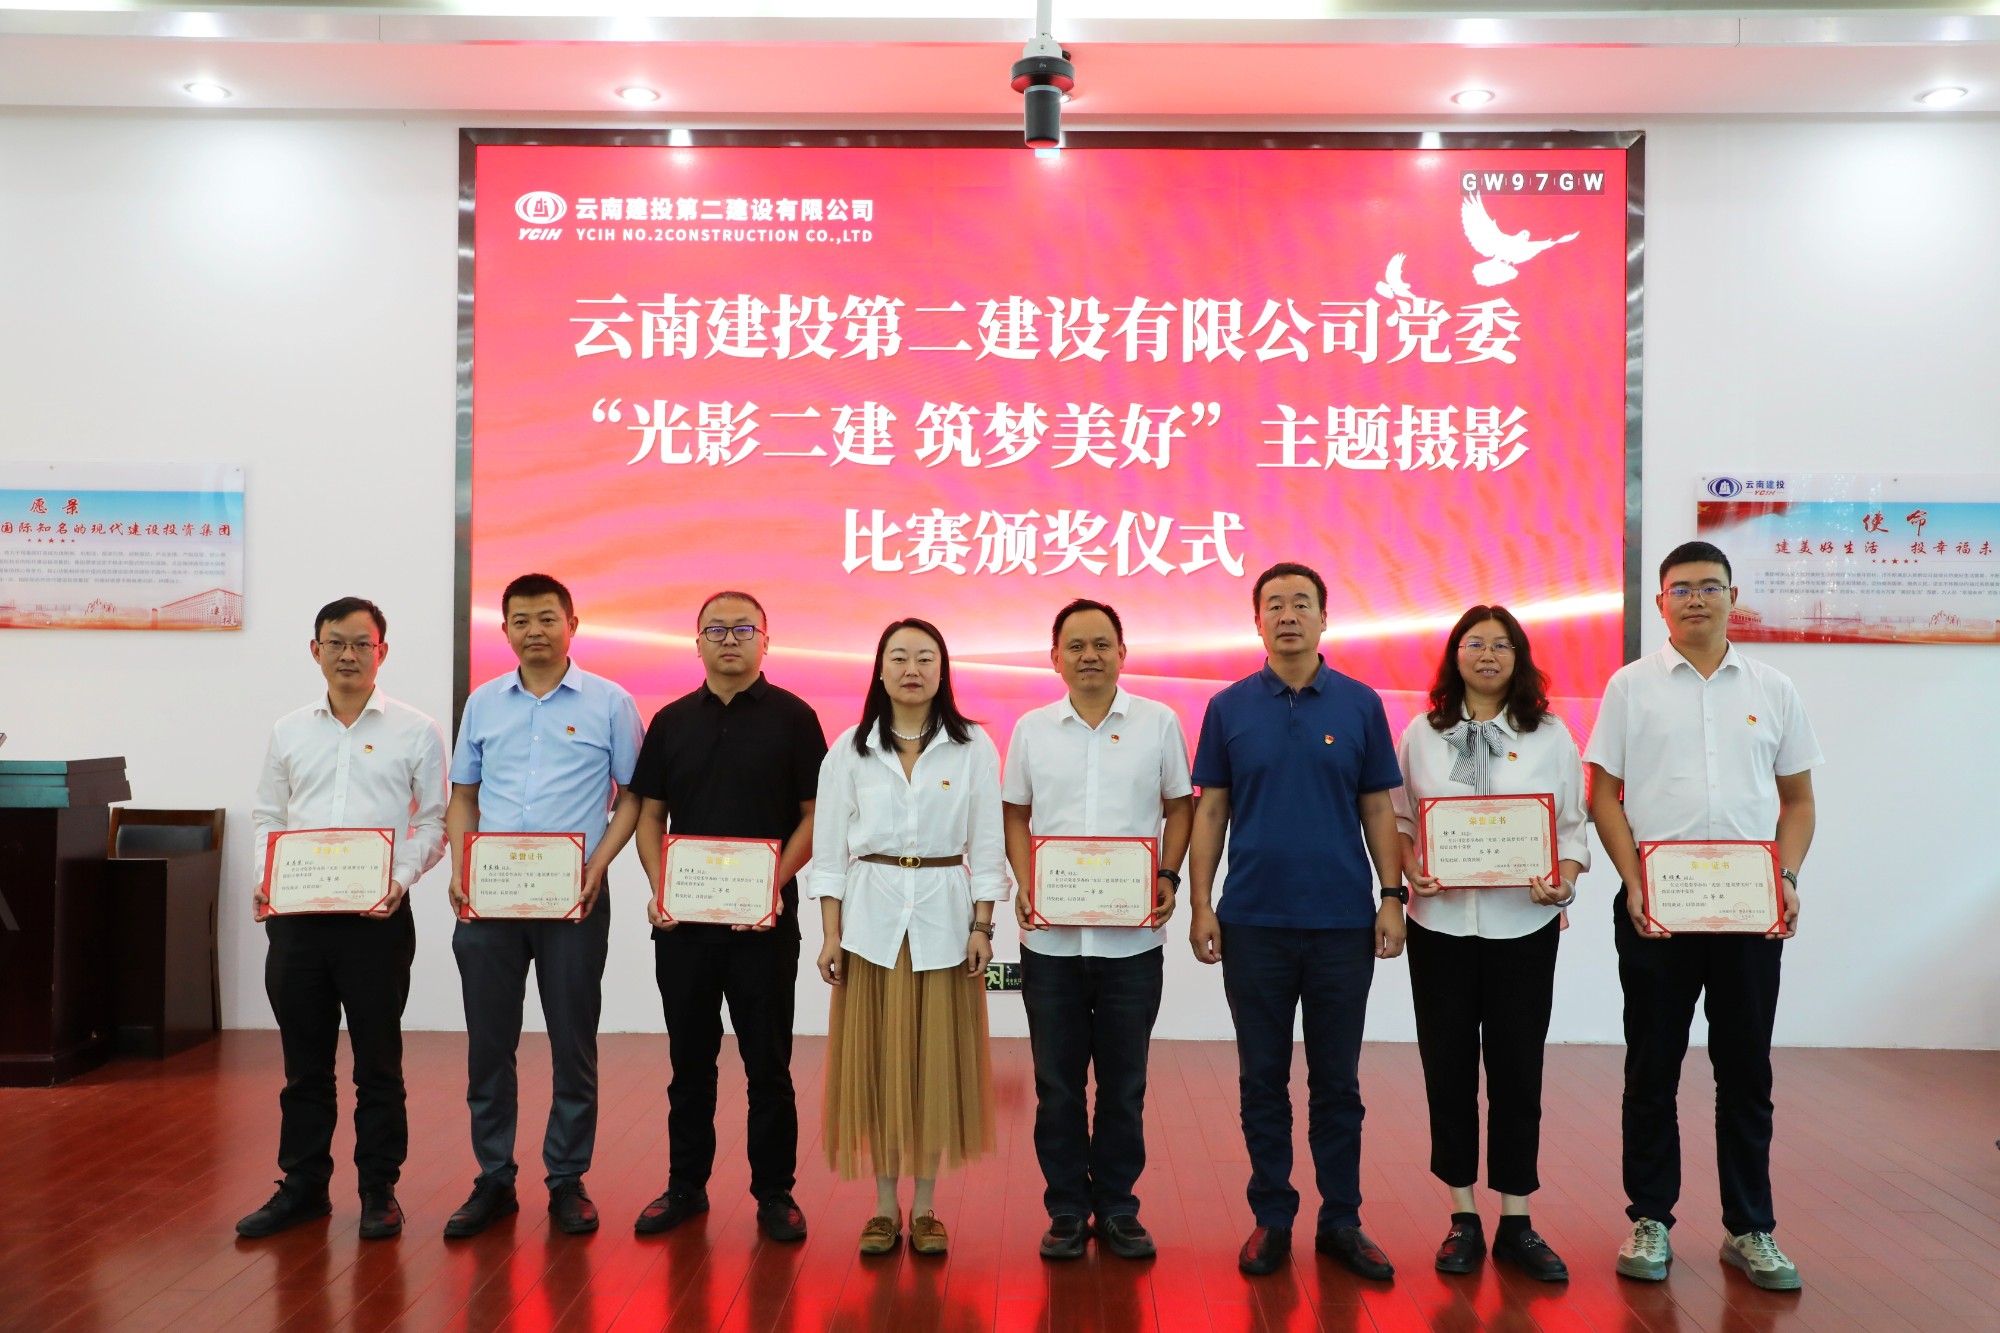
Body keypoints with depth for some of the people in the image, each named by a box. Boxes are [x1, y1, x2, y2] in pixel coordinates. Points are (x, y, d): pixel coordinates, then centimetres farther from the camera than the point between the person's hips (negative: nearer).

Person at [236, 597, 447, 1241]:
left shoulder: (416, 731, 3)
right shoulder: (288, 730, 12)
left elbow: (433, 821, 3)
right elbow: (267, 817, 15)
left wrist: (400, 877, -13)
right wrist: (265, 879, -2)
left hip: (377, 916, -3)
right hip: (296, 916, 3)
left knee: (378, 1061, 4)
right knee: (304, 1060, 11)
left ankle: (379, 1190, 16)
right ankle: (302, 1185, 23)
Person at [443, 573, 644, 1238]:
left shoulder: (610, 703, 0)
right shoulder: (483, 703, 10)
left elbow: (633, 797, 2)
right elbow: (463, 796, 15)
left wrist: (597, 866, -12)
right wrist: (461, 869, 0)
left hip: (573, 898, -3)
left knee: (573, 1043, 4)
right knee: (488, 1042, 8)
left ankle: (568, 1182, 16)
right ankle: (493, 1180, 20)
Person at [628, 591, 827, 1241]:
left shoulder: (793, 717, 0)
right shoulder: (672, 721, 9)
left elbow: (814, 815, -2)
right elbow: (649, 814, 11)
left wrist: (775, 883, -15)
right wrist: (658, 887, -5)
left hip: (764, 921, -3)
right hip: (682, 920, 3)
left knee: (768, 1062, 4)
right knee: (690, 1058, 12)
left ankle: (774, 1192, 16)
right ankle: (685, 1184, 24)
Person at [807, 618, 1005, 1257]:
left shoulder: (974, 747, 1)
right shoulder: (849, 749, 3)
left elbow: (987, 844, 2)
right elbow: (829, 847, 3)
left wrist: (982, 927, -3)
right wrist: (831, 934, -2)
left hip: (944, 916, 0)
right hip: (872, 917, 1)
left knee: (938, 1062, 3)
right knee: (876, 1061, 3)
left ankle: (925, 1208, 17)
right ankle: (885, 1207, 16)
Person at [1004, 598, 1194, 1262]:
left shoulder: (1158, 722, 2)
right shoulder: (1032, 728, 6)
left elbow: (1180, 806, 7)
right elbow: (1015, 814, 10)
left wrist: (1168, 877, -6)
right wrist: (1024, 883, -4)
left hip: (1132, 937, -1)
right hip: (1050, 937, 1)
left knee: (1124, 1083, 8)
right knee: (1057, 1082, 8)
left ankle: (1117, 1207, 22)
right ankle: (1066, 1209, 21)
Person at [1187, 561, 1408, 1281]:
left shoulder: (1360, 704, 3)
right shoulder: (1229, 708, 3)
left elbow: (1377, 807, 5)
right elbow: (1209, 809, 4)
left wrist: (1392, 895, -2)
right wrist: (1201, 904, -2)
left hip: (1343, 921, 0)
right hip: (1254, 922, 0)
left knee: (1337, 1080, 8)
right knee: (1263, 1078, 8)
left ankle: (1341, 1221, 20)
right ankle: (1272, 1217, 20)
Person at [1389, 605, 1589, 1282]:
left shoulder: (1550, 737, 5)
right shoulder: (1422, 734, 6)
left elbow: (1575, 824, 3)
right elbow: (1398, 818, 7)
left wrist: (1565, 879, -14)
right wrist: (1412, 870, -11)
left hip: (1523, 924, 0)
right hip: (1440, 921, 1)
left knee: (1517, 1070, 4)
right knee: (1448, 1067, 6)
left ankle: (1516, 1223, 16)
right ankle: (1462, 1218, 18)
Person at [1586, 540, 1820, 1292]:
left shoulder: (1772, 690, 8)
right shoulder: (1631, 686, 2)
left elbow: (1797, 800, 11)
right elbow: (1603, 794, 0)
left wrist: (1787, 878, -5)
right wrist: (1634, 883, -11)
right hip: (1654, 906, -1)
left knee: (1746, 1072, 8)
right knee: (1652, 1069, 7)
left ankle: (1750, 1230, 20)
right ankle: (1650, 1221, 18)